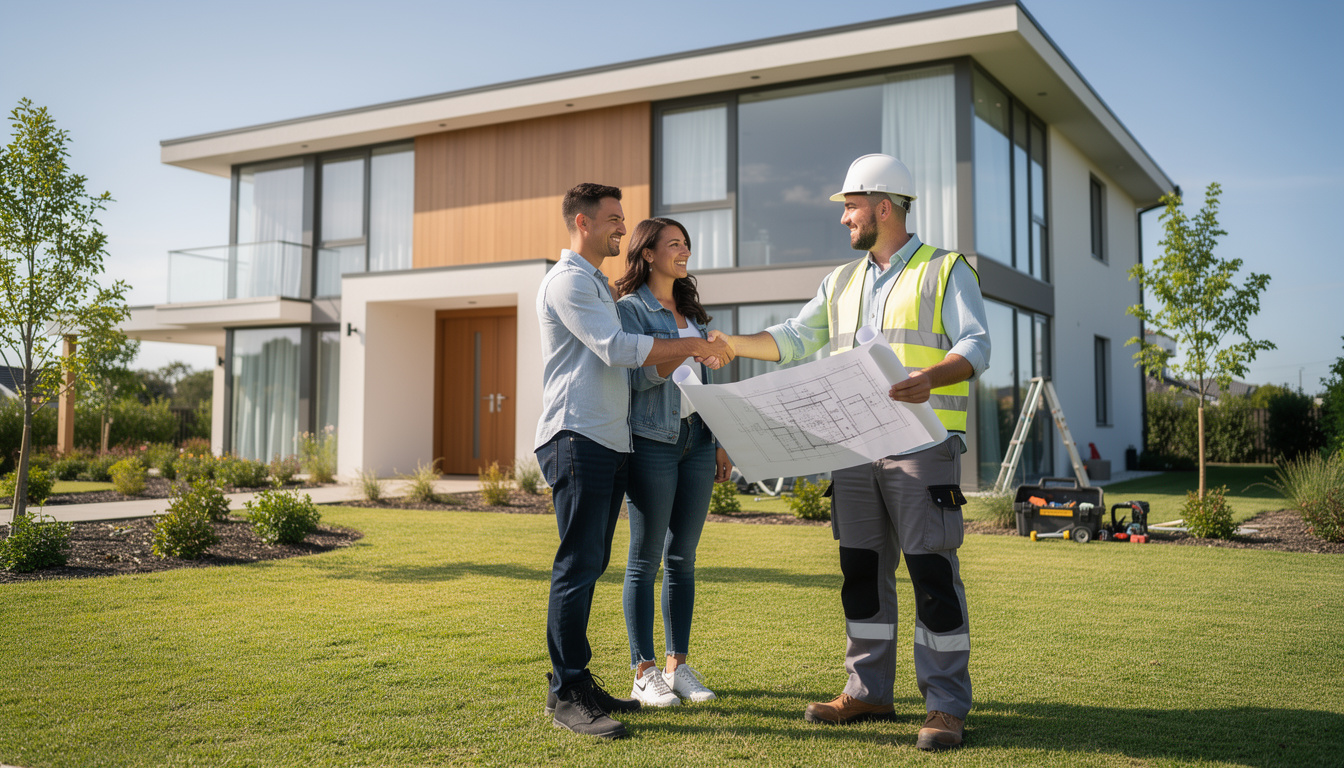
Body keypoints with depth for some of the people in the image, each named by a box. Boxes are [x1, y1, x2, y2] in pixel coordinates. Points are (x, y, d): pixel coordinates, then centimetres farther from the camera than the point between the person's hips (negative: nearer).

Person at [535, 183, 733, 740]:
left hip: (609, 442, 10)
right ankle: (566, 694, -5)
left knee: (590, 565, 9)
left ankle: (577, 684, 15)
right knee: (578, 565, -10)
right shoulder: (568, 280, -7)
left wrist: (694, 351, 13)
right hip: (576, 439, -10)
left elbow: (621, 356, 25)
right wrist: (694, 346, -12)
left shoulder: (597, 284, 25)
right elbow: (617, 348, -16)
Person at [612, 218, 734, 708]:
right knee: (646, 558, -2)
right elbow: (637, 376, -14)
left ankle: (678, 665, 16)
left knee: (683, 557, 8)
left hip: (695, 439, 6)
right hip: (652, 441, -6)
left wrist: (720, 442, 15)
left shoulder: (690, 310, 18)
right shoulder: (630, 308, -2)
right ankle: (644, 673, 6)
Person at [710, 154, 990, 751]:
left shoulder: (946, 271, 3)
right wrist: (731, 345, 7)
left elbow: (975, 346, -7)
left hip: (921, 444, -6)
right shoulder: (842, 282, 20)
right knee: (862, 569, 9)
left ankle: (946, 705, 2)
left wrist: (930, 377, -26)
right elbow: (793, 338, 20)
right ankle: (868, 691, 19)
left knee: (933, 573, -5)